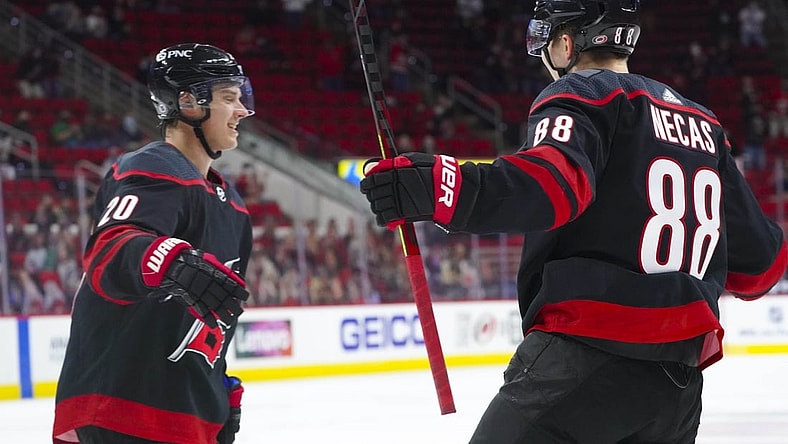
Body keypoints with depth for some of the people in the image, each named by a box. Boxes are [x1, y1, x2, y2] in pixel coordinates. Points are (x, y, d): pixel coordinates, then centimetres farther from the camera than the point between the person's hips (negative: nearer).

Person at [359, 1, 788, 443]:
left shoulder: (582, 93, 1)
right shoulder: (704, 123, 21)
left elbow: (555, 181, -22)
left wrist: (435, 188, -32)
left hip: (586, 357, -7)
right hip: (680, 380, 7)